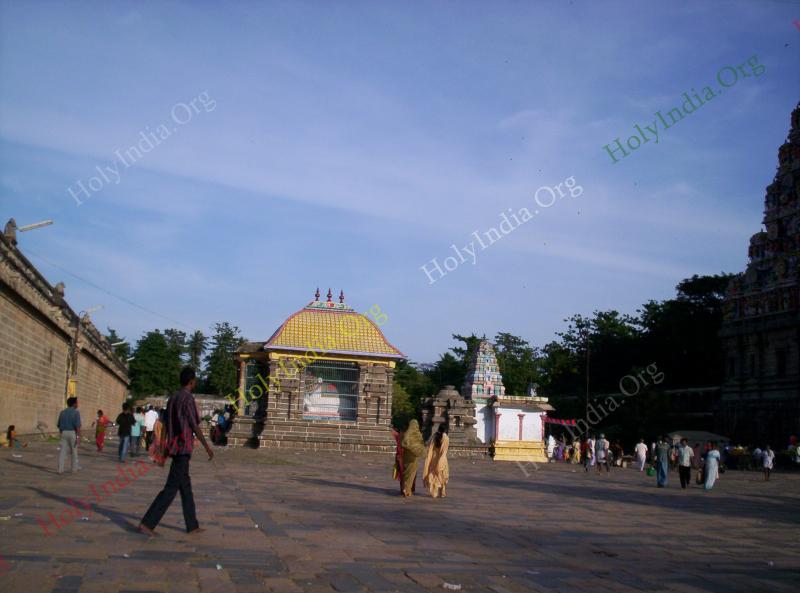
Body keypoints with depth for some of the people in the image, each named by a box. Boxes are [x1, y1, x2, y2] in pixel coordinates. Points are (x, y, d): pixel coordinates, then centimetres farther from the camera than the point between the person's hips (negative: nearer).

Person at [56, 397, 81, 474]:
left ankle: (60, 469, -3)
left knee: (63, 451, 2)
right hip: (73, 433, -4)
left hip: (64, 433, 4)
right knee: (74, 451, 9)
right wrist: (79, 437, -15)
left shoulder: (62, 412, 7)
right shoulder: (76, 412, -10)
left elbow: (59, 425, 11)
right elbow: (78, 426, -16)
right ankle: (74, 468, 18)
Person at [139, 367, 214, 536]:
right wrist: (207, 446, -9)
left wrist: (164, 450, 20)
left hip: (175, 448, 9)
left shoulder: (172, 399, 14)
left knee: (186, 487, 13)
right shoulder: (188, 398, -13)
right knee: (171, 488, -6)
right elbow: (194, 426, -16)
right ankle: (147, 523, -8)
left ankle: (192, 526, 18)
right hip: (183, 448, -9)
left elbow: (167, 426, 16)